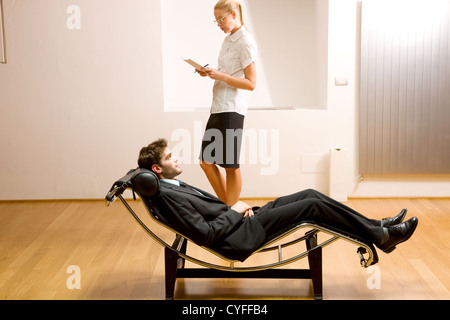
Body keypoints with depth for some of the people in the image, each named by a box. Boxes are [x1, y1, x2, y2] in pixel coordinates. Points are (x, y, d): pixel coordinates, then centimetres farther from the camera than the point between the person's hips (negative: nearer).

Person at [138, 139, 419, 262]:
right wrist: (235, 211, -12)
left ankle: (376, 227, 9)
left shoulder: (175, 186, 13)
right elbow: (205, 234, -24)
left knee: (310, 194, 2)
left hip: (238, 220, 10)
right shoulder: (168, 196, -18)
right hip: (241, 235, -10)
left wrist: (237, 207, 1)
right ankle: (380, 236, 3)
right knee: (312, 206, -11)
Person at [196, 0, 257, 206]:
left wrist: (221, 76, -21)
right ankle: (226, 206, 22)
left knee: (231, 164, -1)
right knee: (206, 161, 10)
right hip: (218, 107, 9)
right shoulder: (228, 40, 16)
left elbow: (251, 83, -14)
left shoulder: (245, 43, -9)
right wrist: (210, 73, 8)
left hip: (232, 109, -9)